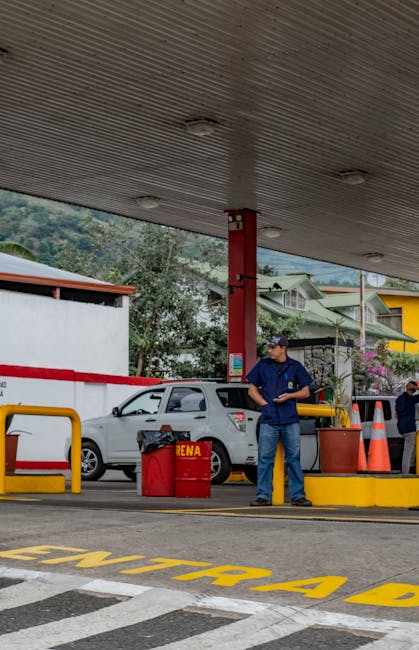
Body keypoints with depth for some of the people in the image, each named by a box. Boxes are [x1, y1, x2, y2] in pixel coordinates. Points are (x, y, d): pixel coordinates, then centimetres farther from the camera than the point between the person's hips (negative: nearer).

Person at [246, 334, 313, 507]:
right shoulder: (262, 366, 8)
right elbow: (252, 390, 13)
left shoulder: (295, 367, 6)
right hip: (269, 420, 0)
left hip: (290, 420, 0)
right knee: (265, 458, -1)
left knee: (293, 458, 3)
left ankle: (298, 495, 8)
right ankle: (264, 495, 5)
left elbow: (305, 391, 10)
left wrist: (289, 396, -7)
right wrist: (265, 404, -2)